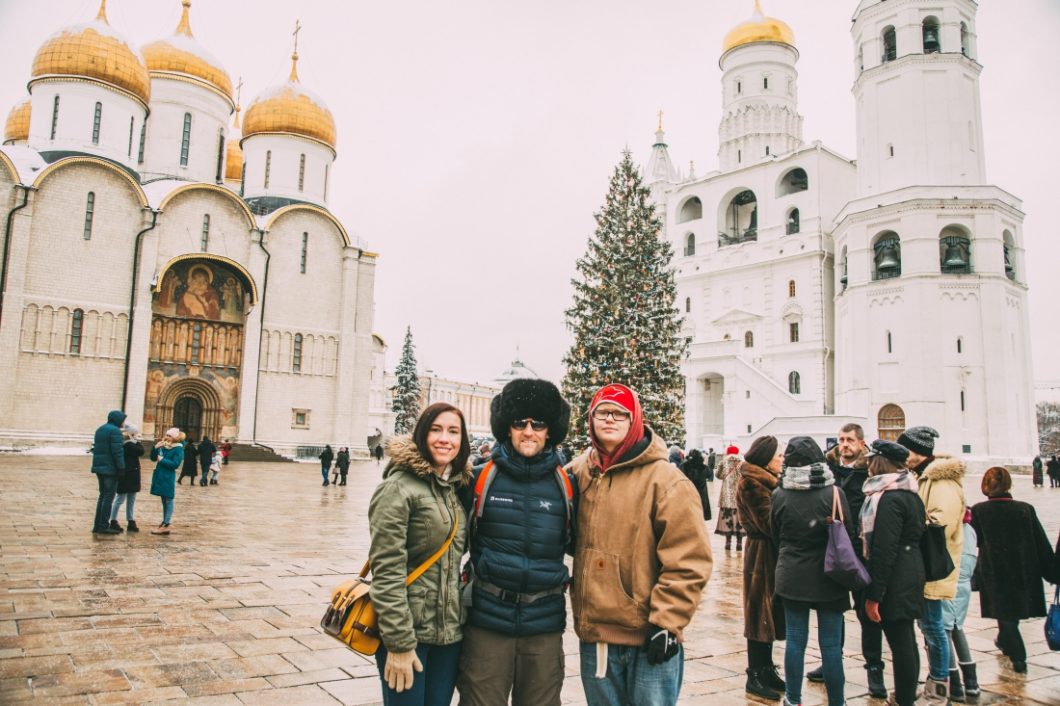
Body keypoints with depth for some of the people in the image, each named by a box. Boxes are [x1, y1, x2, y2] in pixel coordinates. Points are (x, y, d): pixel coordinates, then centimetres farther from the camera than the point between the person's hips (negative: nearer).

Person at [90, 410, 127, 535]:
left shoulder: (100, 429, 16)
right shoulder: (115, 431, -14)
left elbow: (97, 448, 21)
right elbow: (117, 451, -19)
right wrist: (121, 467, -17)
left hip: (99, 467, 9)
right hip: (110, 468, -9)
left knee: (103, 495, 15)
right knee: (109, 496, -3)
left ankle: (97, 525, 16)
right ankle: (104, 526, -2)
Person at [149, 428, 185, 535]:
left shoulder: (178, 449, -11)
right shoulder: (164, 446, 10)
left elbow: (175, 464, -18)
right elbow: (153, 458, 10)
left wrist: (162, 460, -16)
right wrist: (156, 448, -4)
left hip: (168, 477, -8)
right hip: (160, 476, 8)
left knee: (168, 500, -4)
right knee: (164, 500, 14)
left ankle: (167, 524, -3)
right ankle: (165, 522, 21)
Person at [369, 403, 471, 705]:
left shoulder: (456, 487, 10)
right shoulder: (399, 487, -13)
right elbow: (386, 571, -17)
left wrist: (461, 617, 11)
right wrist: (399, 642, -19)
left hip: (450, 632, 7)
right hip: (408, 633, -6)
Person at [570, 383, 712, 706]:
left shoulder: (664, 479, -11)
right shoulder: (579, 473, 4)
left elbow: (688, 559, -13)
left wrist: (666, 621, -14)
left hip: (650, 636, -5)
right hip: (593, 634, 5)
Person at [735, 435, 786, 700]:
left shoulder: (766, 481, 14)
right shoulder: (752, 483, -16)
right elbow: (769, 523, -21)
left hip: (771, 553, 9)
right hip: (762, 553, -9)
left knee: (770, 613, 15)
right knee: (761, 612, -1)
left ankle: (766, 669, 26)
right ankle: (755, 676, 8)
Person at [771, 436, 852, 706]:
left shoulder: (779, 495, -7)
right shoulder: (833, 493, -13)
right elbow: (849, 534, -3)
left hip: (791, 576, 2)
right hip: (828, 576, -2)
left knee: (795, 640, 11)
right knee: (831, 644, 8)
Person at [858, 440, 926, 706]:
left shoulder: (889, 498, -19)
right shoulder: (910, 493, 12)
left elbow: (884, 551, -22)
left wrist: (874, 595, -19)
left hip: (895, 582, -10)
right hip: (910, 574, 10)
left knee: (900, 642, -1)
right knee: (905, 640, 19)